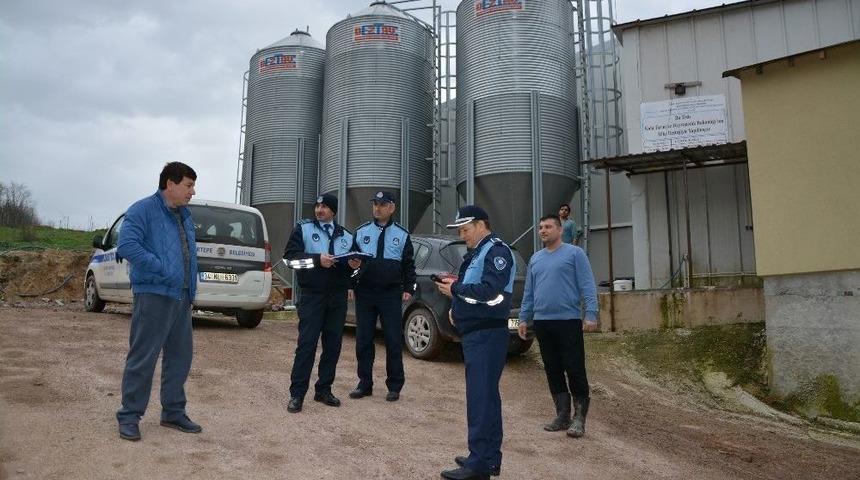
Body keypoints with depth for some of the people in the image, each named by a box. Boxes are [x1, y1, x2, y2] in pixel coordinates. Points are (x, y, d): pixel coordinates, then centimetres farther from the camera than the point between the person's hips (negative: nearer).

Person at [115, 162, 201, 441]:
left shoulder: (185, 215, 17)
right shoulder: (143, 210, -8)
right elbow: (127, 245, -19)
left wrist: (191, 287, 10)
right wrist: (162, 269, -21)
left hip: (182, 297, 8)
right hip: (153, 295, -8)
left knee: (180, 357, 12)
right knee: (143, 358, -3)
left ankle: (173, 412, 24)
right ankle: (129, 416, 9)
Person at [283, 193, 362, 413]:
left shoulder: (346, 236, 16)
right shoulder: (303, 228, 5)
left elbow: (352, 263, 22)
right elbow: (290, 255, -5)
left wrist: (354, 265, -2)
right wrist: (317, 259, -17)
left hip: (338, 297, 4)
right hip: (312, 295, -4)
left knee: (333, 345, 6)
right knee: (306, 344, -7)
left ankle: (324, 390, 17)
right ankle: (297, 393, -1)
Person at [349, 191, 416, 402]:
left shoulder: (402, 234, 6)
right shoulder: (361, 232, 8)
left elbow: (409, 265, 8)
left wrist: (408, 289, -1)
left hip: (391, 295, -2)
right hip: (365, 294, 2)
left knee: (394, 341, 1)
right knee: (363, 341, 5)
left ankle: (394, 386, 11)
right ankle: (365, 384, 16)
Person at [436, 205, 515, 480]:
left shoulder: (496, 251, -10)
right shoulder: (475, 253, 19)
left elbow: (489, 290, -22)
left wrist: (455, 289, -12)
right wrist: (457, 307, 5)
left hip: (487, 335, -10)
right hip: (475, 333, 10)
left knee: (481, 398, -9)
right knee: (485, 396, 14)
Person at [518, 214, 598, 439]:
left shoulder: (574, 253, -1)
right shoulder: (535, 259, 16)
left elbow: (587, 286, -7)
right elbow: (528, 293, 19)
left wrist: (591, 314, -16)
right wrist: (524, 318, 14)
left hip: (568, 321, -6)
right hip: (542, 322, 6)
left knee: (574, 369, -4)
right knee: (553, 370, 10)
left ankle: (579, 418, 7)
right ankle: (562, 415, 20)